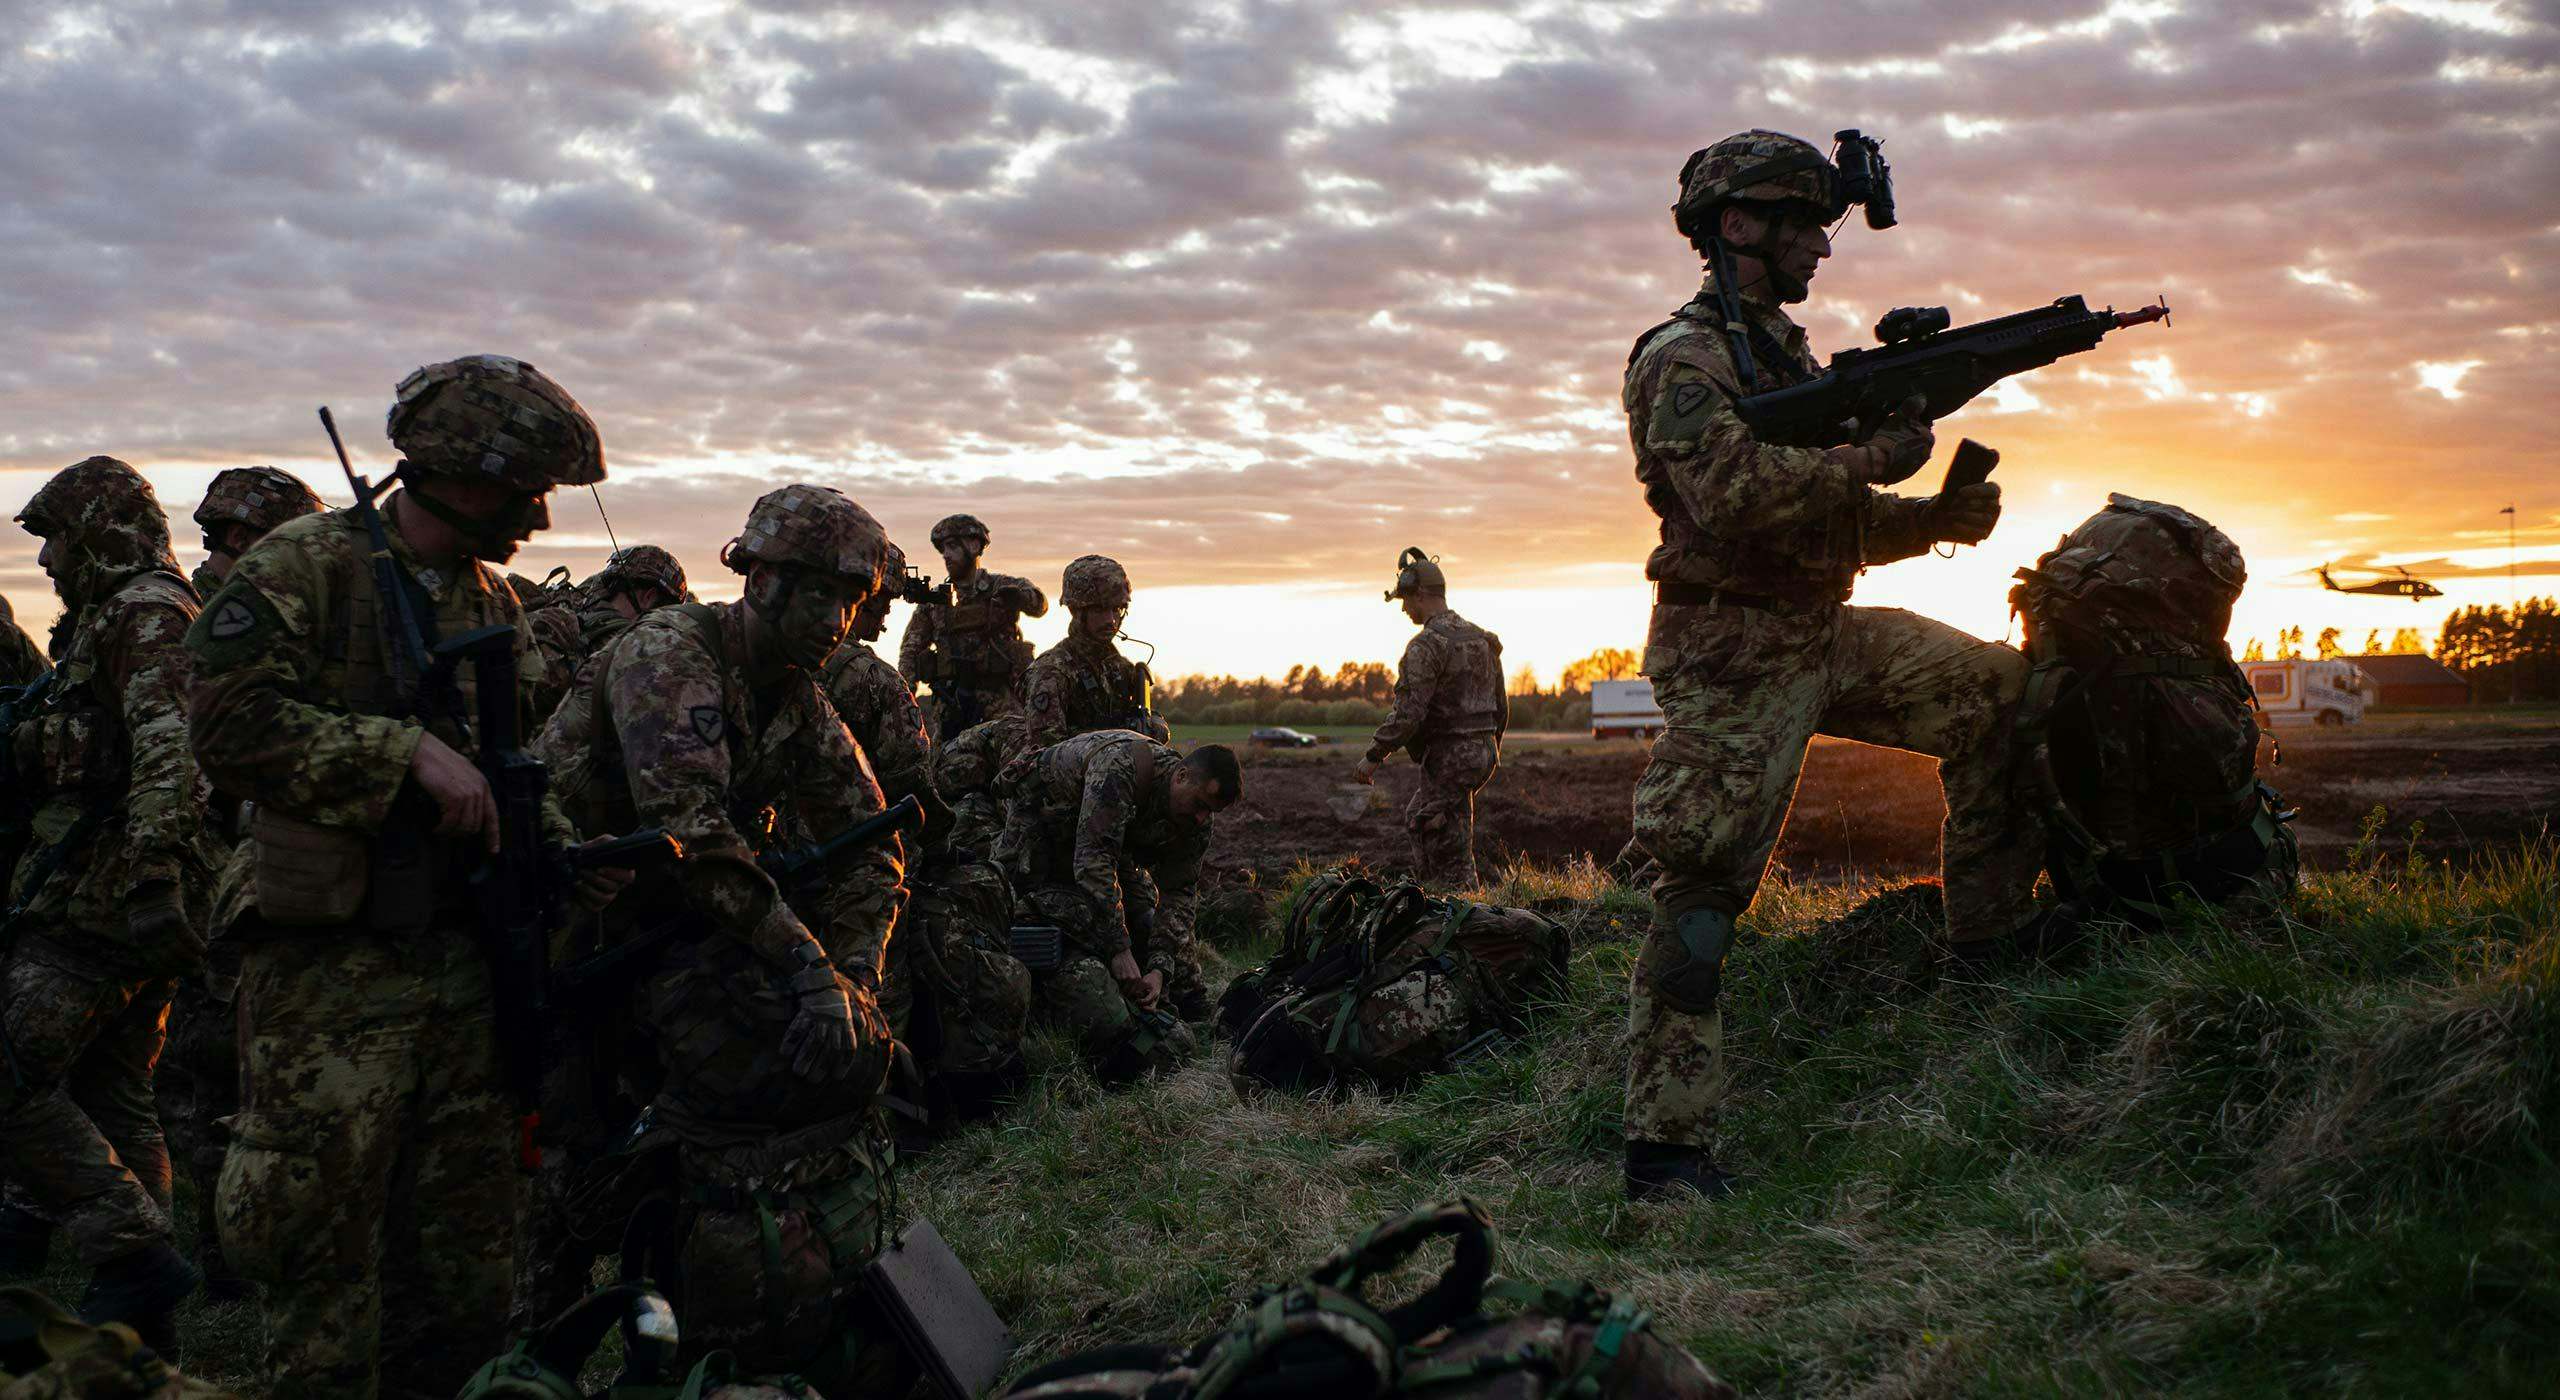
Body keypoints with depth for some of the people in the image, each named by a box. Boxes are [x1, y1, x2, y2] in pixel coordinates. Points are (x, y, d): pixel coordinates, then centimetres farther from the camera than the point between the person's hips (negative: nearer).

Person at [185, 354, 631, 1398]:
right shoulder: (307, 566, -6)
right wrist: (408, 749, -20)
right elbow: (230, 724, -17)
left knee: (464, 1242, 13)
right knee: (326, 1245, -1)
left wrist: (563, 849, 4)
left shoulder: (494, 604, 15)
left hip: (461, 960, 7)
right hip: (331, 970, -6)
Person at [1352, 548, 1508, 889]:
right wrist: (1491, 752, 28)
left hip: (1448, 758, -9)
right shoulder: (1482, 639, 11)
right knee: (1415, 818, 21)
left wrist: (1373, 756, -14)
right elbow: (1501, 706, 17)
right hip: (1482, 751, 9)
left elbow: (1408, 712, -22)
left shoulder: (1426, 646, -16)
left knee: (1451, 853, -2)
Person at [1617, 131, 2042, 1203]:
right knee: (1705, 884, -9)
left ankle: (1990, 932, 13)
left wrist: (1944, 515, 3)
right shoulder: (1683, 358, -10)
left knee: (1996, 691, 5)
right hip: (1732, 656, -9)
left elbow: (1842, 526, 21)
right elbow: (1734, 493, -27)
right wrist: (1871, 456, -18)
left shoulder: (1787, 357, 19)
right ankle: (1663, 1139, -4)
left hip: (1822, 635, 9)